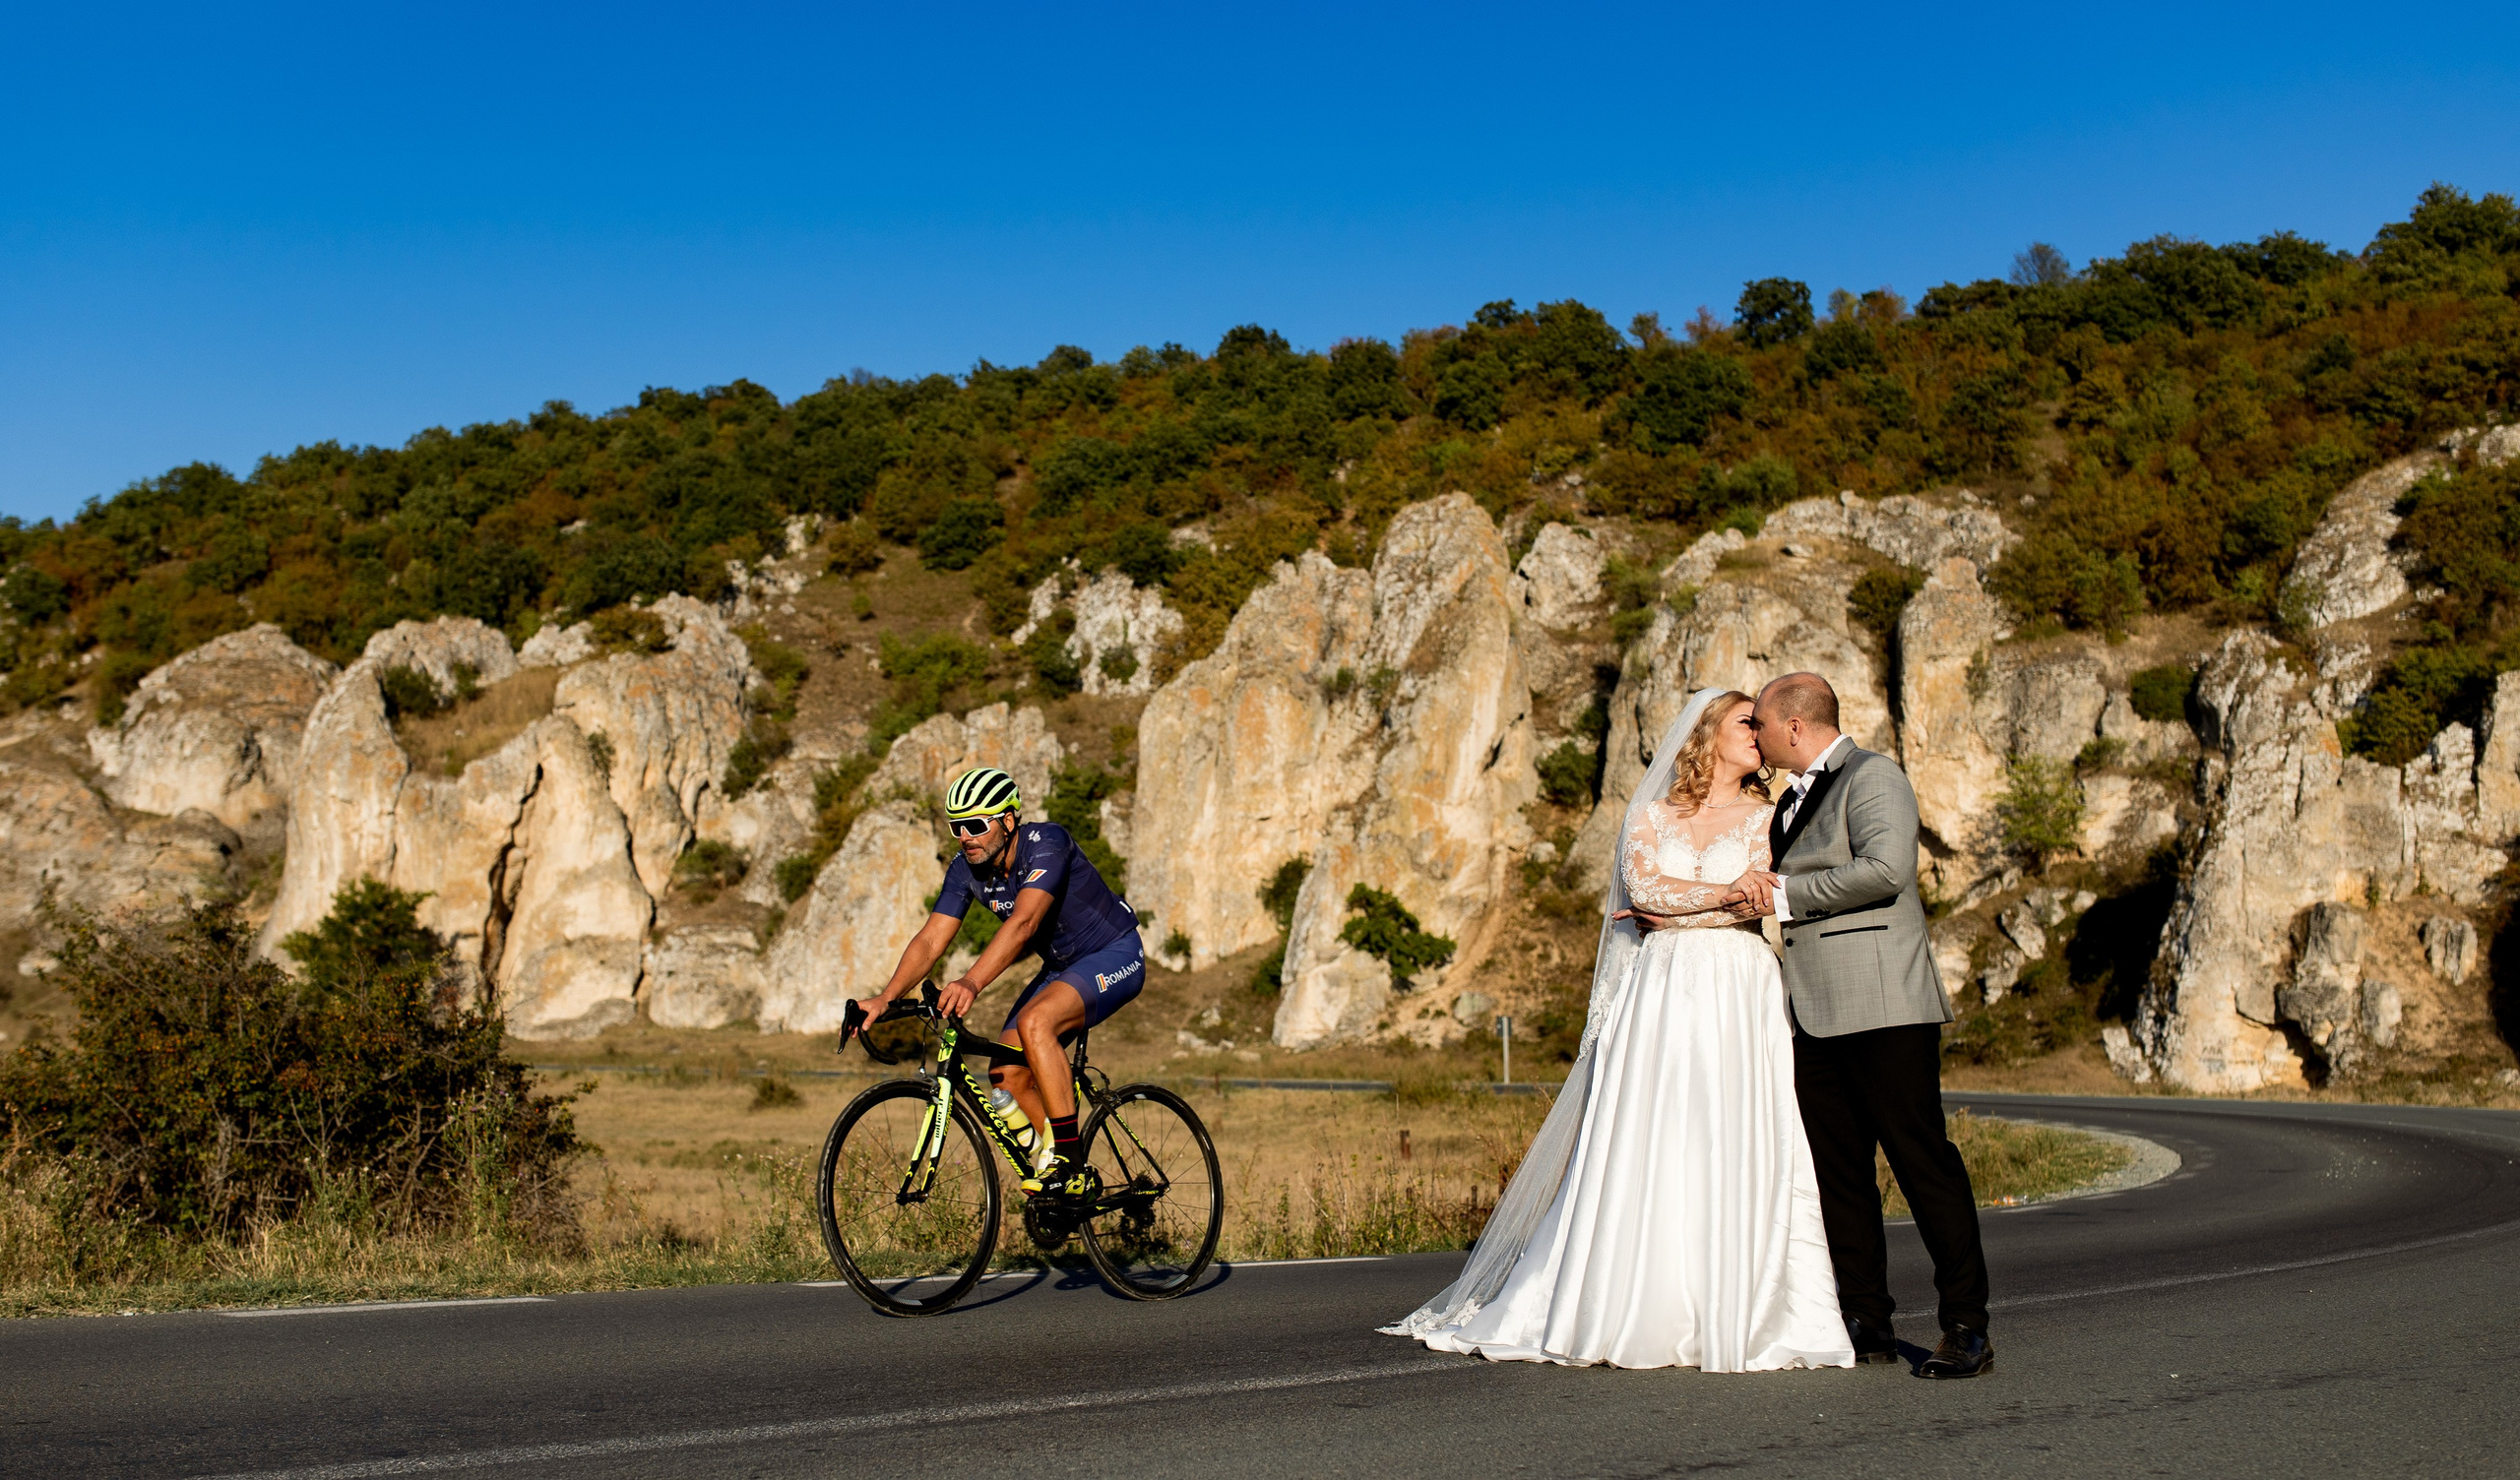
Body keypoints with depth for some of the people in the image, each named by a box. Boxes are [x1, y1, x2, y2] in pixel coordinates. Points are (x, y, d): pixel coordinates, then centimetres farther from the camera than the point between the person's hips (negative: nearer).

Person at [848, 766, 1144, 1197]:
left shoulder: (1047, 842, -28)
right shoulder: (966, 869, -7)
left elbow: (1023, 922, -41)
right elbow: (930, 940, -12)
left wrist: (971, 983, -54)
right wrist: (885, 997, -28)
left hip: (1115, 956, -8)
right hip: (1061, 967, 8)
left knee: (1035, 1021, -32)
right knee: (1006, 1076, -4)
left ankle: (1068, 1160, -25)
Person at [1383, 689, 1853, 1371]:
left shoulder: (1766, 818, 12)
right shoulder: (1650, 815, 13)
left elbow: (1762, 902, -3)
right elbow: (1644, 887, -4)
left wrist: (1672, 906, -2)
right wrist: (1727, 893, -8)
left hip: (1738, 993, 0)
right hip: (1660, 992, 0)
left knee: (1734, 1151, -6)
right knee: (1642, 1152, -4)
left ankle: (1734, 1317, -1)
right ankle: (1628, 1314, 0)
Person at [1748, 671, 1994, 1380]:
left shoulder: (1872, 776, -4)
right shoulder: (1794, 802, 24)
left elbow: (1885, 868, -20)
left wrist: (1785, 893, -13)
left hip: (1881, 1006, -9)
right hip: (1816, 1014, 9)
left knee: (1921, 1157, -8)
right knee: (1837, 1169, 7)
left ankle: (1967, 1328, -3)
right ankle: (1865, 1321, 13)